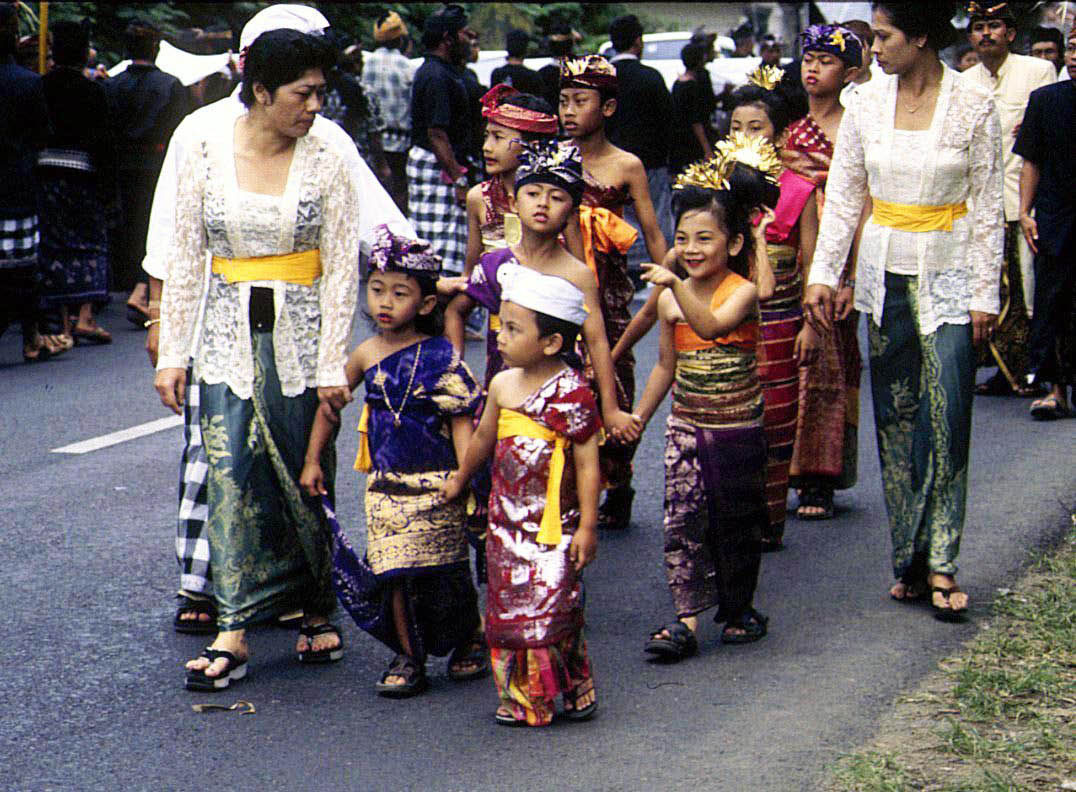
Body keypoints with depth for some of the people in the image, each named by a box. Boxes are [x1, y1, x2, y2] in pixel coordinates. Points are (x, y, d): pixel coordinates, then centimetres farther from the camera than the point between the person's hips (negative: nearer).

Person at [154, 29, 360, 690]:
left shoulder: (328, 163, -2)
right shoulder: (206, 157, 1)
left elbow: (342, 270, -3)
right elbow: (185, 262, 5)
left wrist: (333, 364, -9)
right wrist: (172, 353, 1)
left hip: (301, 337, -1)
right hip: (228, 338, 1)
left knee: (306, 480, 6)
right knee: (231, 479, -6)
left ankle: (318, 610, 24)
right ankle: (234, 634, -5)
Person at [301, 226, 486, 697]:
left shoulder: (440, 357, -6)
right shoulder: (366, 355, 3)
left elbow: (461, 421, -5)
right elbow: (331, 405, 16)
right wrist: (312, 462, 16)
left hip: (436, 483, -3)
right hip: (386, 484, 3)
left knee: (446, 575, 3)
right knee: (395, 570, -2)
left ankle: (471, 640, 27)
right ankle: (409, 658, 11)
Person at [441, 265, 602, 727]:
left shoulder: (570, 393, -14)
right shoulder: (502, 385, 5)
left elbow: (587, 462, -12)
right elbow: (483, 438, 23)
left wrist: (587, 525, -12)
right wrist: (459, 480, 36)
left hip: (553, 525, -6)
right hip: (506, 520, 6)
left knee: (551, 611, -5)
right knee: (508, 610, 9)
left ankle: (574, 693, 11)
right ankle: (521, 698, 19)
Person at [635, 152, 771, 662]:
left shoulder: (742, 292, -12)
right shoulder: (670, 299, 2)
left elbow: (711, 325, -33)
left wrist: (676, 285, -45)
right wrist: (637, 418, 15)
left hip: (737, 429, -3)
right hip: (686, 426, 3)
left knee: (735, 522, 8)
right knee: (682, 520, -5)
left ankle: (738, 608, 26)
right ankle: (687, 619, -5)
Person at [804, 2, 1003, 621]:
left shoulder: (975, 106, -6)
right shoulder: (866, 104, 3)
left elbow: (988, 209, -3)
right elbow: (843, 198, 7)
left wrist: (985, 295, -5)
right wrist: (823, 275, 1)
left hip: (948, 275, -3)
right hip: (885, 273, 3)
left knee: (947, 419, -8)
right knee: (895, 417, 5)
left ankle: (940, 562, -4)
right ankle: (909, 559, 11)